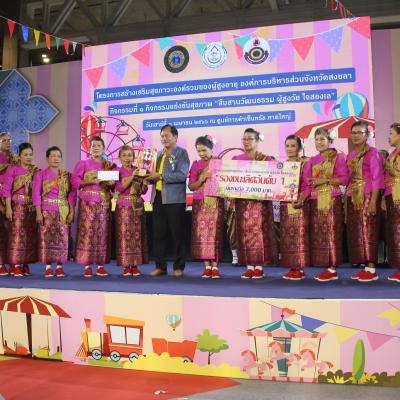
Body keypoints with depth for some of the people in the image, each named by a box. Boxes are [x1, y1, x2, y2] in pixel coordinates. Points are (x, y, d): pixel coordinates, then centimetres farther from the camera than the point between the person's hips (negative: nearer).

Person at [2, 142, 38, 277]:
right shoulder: (12, 169, 0)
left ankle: (26, 264, 14)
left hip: (32, 207, 3)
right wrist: (8, 207, -11)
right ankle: (16, 265, 0)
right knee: (17, 235, -5)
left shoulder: (37, 171, 8)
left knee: (30, 235, 6)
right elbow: (6, 189, -4)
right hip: (17, 206, -3)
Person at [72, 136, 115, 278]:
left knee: (102, 232, 1)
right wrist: (90, 182, -15)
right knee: (87, 231, -7)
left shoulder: (110, 165, 12)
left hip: (104, 202, 3)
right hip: (88, 202, -2)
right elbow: (75, 181, -2)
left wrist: (111, 184, -7)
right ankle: (87, 266, -2)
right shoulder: (83, 163, 5)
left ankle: (101, 266, 6)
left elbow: (115, 185, 15)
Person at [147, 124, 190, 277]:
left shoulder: (181, 153, -2)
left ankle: (179, 267, 10)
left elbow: (181, 175, -16)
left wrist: (160, 176, -16)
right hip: (158, 197, 7)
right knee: (158, 234, 9)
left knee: (177, 234, 1)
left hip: (174, 199, -6)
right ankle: (160, 266, 18)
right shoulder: (159, 154, 19)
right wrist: (149, 177, 0)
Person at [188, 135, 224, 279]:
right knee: (201, 234, -1)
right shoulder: (196, 165, 9)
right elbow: (191, 186, 5)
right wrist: (202, 179, -11)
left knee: (215, 234, -5)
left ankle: (215, 266, 0)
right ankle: (206, 266, 6)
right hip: (200, 204, 2)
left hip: (215, 203, -2)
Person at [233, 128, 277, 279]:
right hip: (242, 201, 3)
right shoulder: (236, 159, 13)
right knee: (245, 233, 2)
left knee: (259, 231, -3)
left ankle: (259, 267, 4)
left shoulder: (266, 158, 5)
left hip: (260, 201, -2)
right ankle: (249, 267, 8)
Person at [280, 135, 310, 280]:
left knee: (299, 236, -5)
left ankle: (300, 269, 1)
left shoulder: (304, 164, -3)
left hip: (299, 204, -6)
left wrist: (300, 200, -22)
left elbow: (308, 185, -10)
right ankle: (292, 267, 13)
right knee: (287, 237, 6)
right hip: (285, 204, 6)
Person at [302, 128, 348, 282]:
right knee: (318, 234, 3)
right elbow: (308, 183, 10)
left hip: (332, 200, -5)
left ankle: (332, 269, -2)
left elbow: (344, 178, -7)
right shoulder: (312, 161, 15)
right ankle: (327, 267, 9)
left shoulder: (338, 157, 1)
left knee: (331, 233, -6)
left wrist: (325, 180, -15)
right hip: (316, 202, 6)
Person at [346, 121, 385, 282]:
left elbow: (377, 178, -12)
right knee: (355, 232, 7)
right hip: (353, 198, 7)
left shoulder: (373, 153, -6)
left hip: (368, 196, -7)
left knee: (368, 231, -6)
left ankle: (372, 269, 0)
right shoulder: (350, 155, 15)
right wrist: (347, 199, 10)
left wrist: (373, 201, -19)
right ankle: (364, 266, 14)